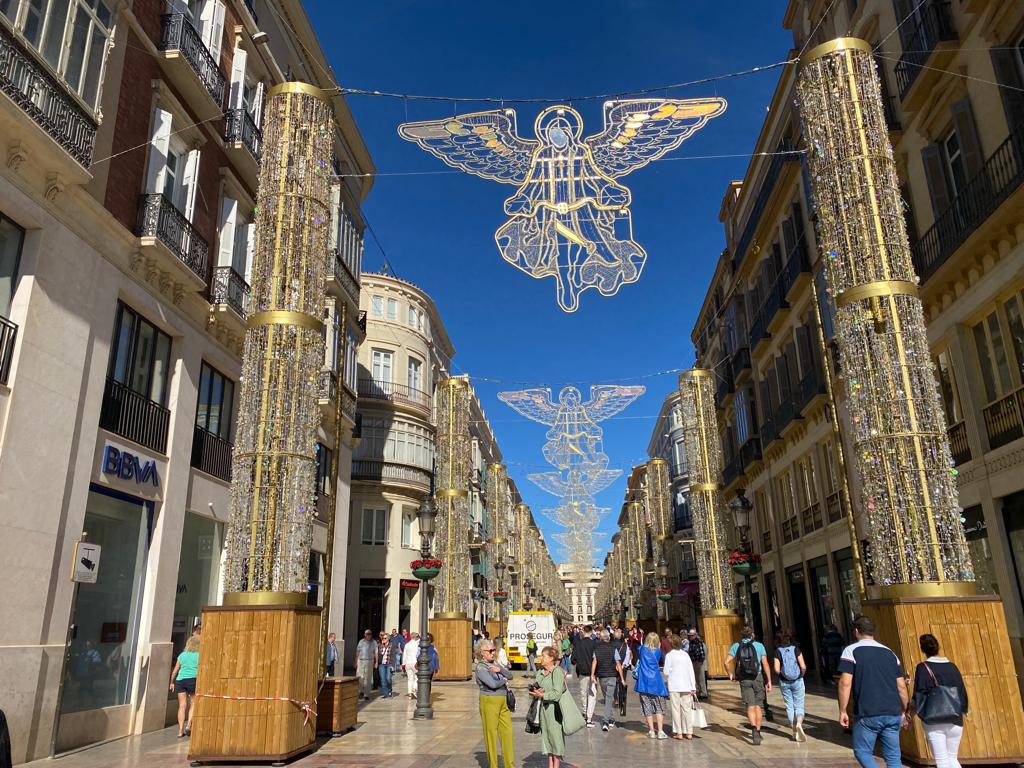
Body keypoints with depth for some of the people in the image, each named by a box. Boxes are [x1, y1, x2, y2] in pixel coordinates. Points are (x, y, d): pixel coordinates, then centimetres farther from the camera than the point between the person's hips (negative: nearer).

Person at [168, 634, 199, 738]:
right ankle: (189, 725, -1)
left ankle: (180, 731, 5)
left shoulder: (182, 655, 12)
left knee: (182, 706, 6)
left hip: (180, 680, 3)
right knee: (193, 703, 12)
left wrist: (172, 682, 26)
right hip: (192, 680, -3)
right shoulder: (199, 656, 2)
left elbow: (175, 671, 14)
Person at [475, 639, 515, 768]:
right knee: (491, 733, 1)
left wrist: (500, 669, -10)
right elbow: (492, 684, -22)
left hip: (503, 702, 7)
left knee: (507, 732, 5)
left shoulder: (495, 663, 12)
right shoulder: (480, 667, -11)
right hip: (489, 702, -7)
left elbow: (510, 676, 8)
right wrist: (504, 681, -4)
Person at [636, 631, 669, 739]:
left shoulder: (642, 649, 1)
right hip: (656, 681, -1)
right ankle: (660, 731, -3)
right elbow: (662, 659, 16)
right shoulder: (658, 651, -3)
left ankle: (651, 731, 8)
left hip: (644, 682, 1)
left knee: (647, 708, 7)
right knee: (659, 708, 5)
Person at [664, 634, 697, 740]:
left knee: (676, 709, 3)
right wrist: (693, 687, 7)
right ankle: (689, 733, 7)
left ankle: (679, 733, 3)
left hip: (674, 686, -4)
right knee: (687, 709, 7)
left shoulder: (669, 655, -4)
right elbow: (691, 671, 5)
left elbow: (666, 672, -6)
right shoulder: (685, 654, 7)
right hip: (686, 686, 4)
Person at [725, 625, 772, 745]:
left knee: (750, 707, -1)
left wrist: (731, 674, 12)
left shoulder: (736, 646, 4)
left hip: (744, 679, 0)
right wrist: (769, 681, -3)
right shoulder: (759, 646, 1)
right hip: (758, 678, 0)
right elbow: (765, 664, -6)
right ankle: (757, 732, 18)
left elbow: (727, 662, -4)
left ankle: (754, 729, -24)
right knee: (758, 706, 14)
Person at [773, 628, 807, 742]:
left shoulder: (778, 651, -6)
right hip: (797, 681, -1)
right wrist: (802, 675, 5)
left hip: (784, 682, 1)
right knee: (799, 706, 6)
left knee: (789, 707, 12)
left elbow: (777, 670, -12)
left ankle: (795, 732, 15)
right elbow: (803, 667, -14)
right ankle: (799, 723, -21)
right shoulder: (796, 649, -8)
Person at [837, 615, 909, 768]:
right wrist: (904, 712, 23)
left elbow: (845, 683, -11)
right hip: (893, 714, 5)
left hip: (867, 715, -5)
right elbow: (901, 686, 13)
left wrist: (843, 711, -4)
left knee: (862, 752, 9)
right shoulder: (889, 652, 13)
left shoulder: (851, 651, -3)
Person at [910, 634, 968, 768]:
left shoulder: (923, 667, -7)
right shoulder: (952, 666, 5)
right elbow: (962, 693, 8)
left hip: (934, 721, -4)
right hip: (955, 721, 5)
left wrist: (912, 709, 4)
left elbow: (919, 695, -10)